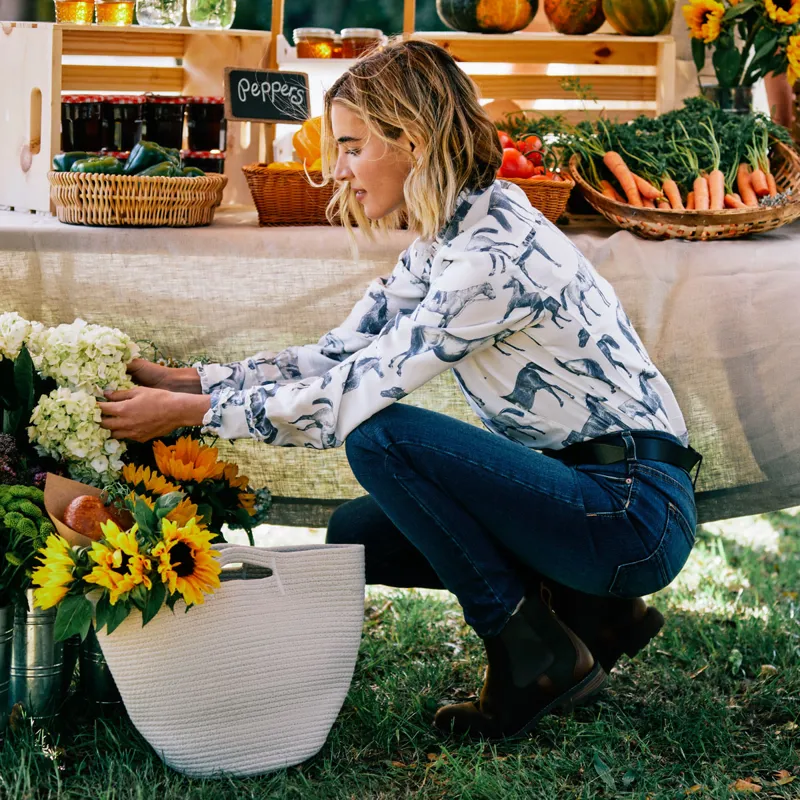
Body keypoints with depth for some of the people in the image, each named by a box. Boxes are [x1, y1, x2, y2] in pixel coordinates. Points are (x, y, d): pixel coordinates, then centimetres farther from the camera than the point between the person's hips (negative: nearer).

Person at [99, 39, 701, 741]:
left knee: (383, 436, -23)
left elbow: (355, 396, -23)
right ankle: (590, 609, 11)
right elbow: (339, 355, 10)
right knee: (354, 534, 10)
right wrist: (183, 380, 3)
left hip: (639, 507, -10)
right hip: (577, 485, 10)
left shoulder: (496, 255, -23)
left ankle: (535, 655, -8)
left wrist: (190, 412, -16)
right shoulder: (447, 242, 7)